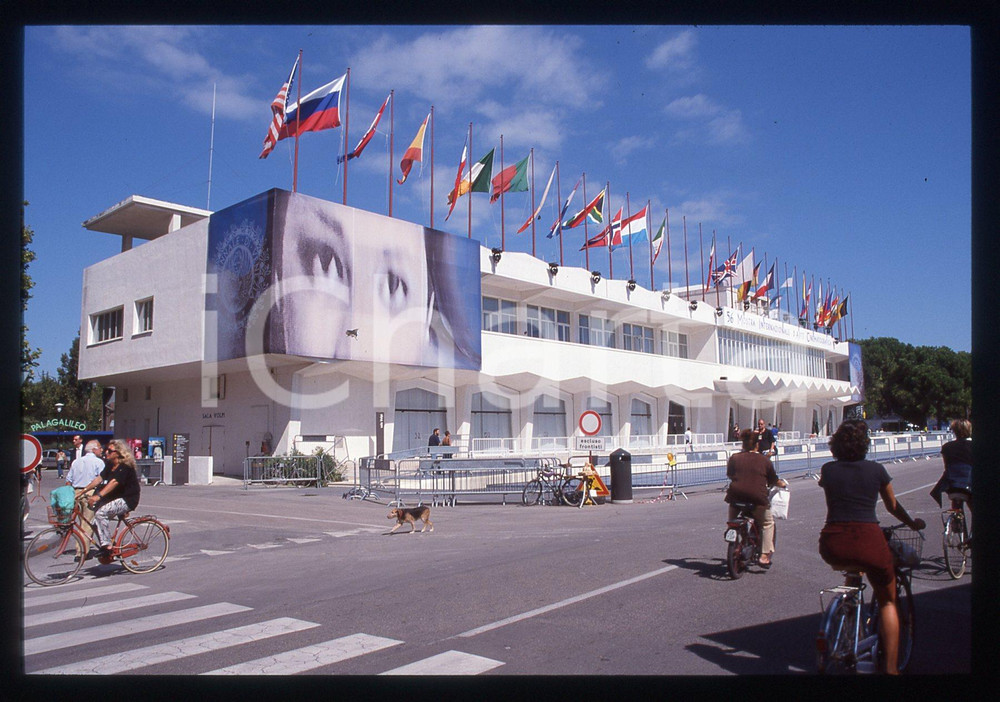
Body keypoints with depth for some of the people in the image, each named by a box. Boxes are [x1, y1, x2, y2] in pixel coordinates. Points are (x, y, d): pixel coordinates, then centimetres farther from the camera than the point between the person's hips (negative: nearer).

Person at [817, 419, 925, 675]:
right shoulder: (876, 470, 4)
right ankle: (891, 667, 16)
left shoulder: (827, 470, 6)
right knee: (887, 601, 20)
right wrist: (912, 523, 40)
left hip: (832, 547, 1)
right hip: (868, 541, -1)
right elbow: (892, 506, 20)